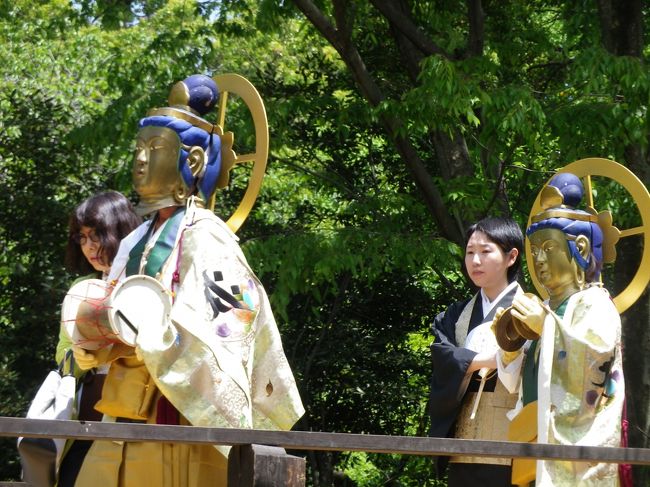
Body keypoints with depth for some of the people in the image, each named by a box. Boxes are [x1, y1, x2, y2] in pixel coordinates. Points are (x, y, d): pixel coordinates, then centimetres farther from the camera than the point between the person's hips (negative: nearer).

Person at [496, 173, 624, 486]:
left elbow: (599, 351, -19)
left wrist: (548, 324, -14)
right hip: (538, 442, 7)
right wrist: (510, 349, 3)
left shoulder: (594, 303, 1)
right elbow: (515, 384, 22)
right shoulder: (541, 310, 21)